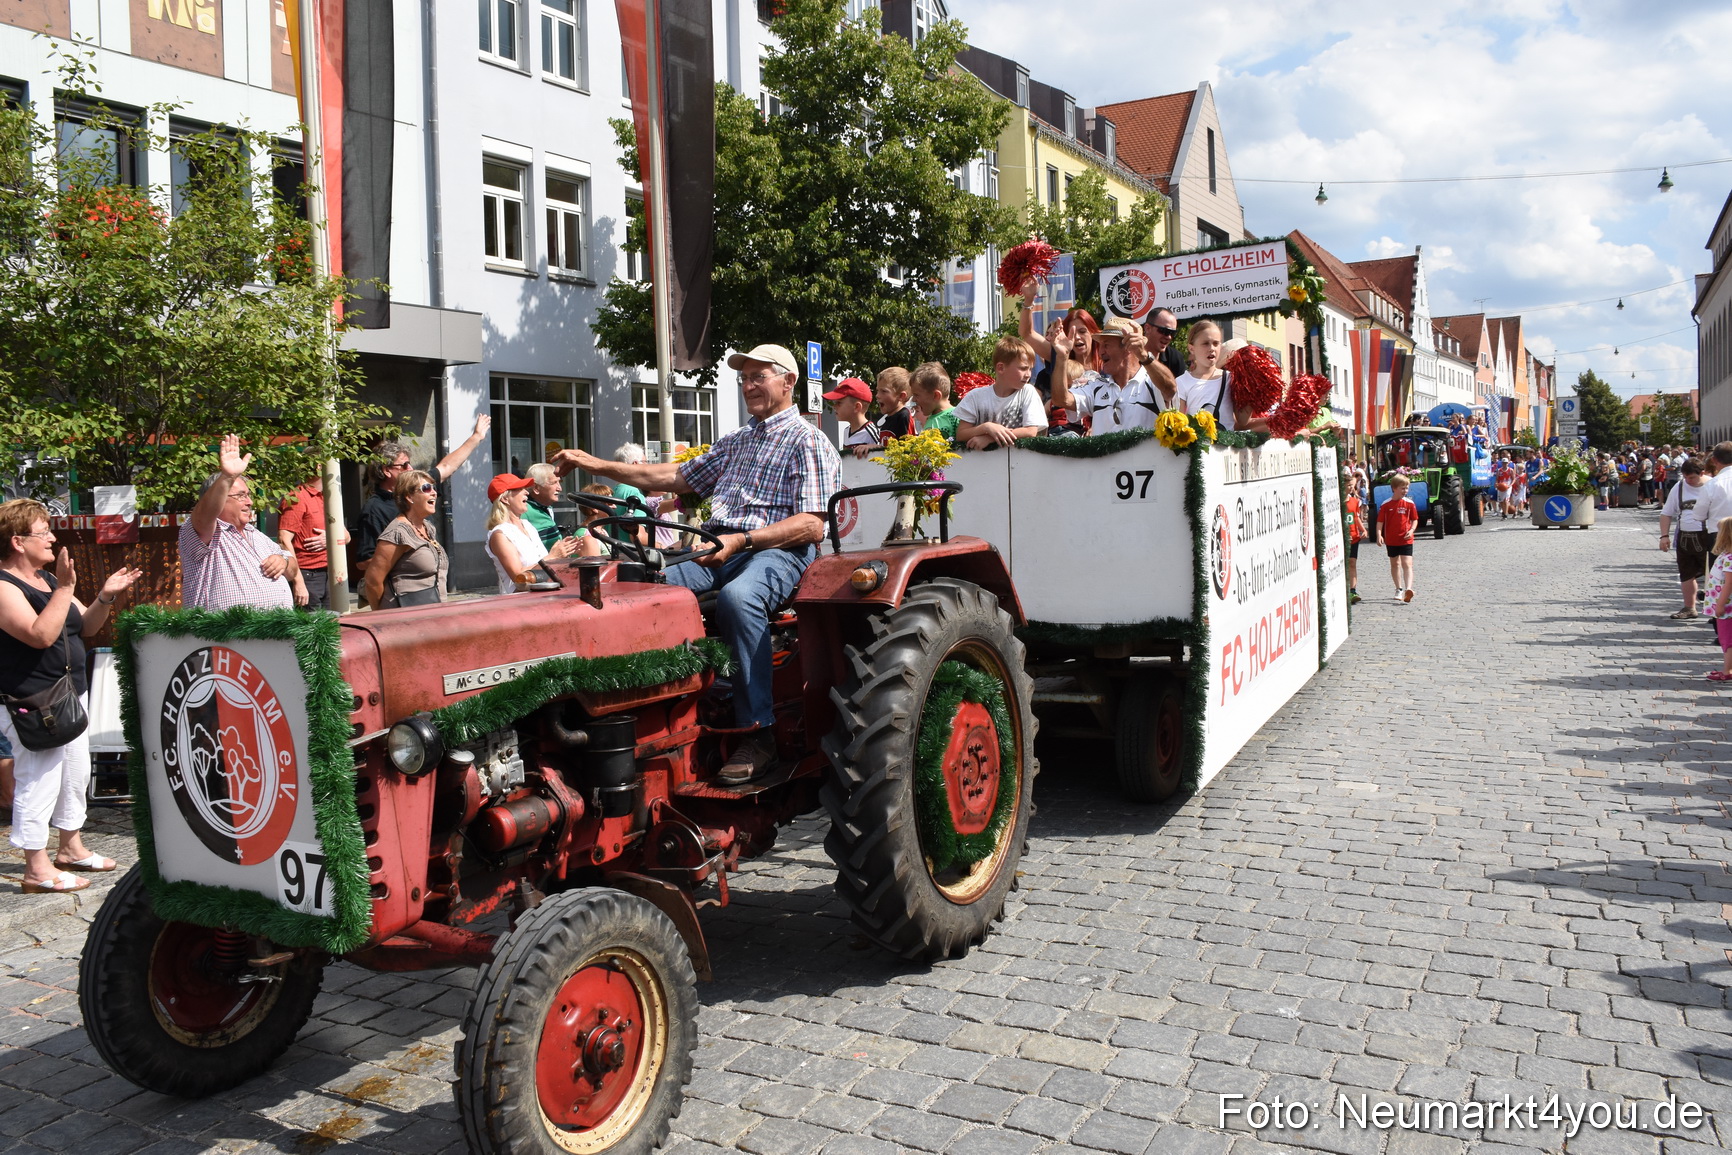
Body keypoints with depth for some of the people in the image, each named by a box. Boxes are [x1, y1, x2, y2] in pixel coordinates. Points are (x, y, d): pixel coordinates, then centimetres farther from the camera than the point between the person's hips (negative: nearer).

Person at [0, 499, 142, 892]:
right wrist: (65, 589, -28)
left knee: (76, 773, 17)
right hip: (32, 704, -10)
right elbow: (41, 635, -27)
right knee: (39, 781, -6)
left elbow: (86, 627, 15)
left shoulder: (48, 578, 13)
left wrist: (107, 596, -2)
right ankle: (38, 870, 2)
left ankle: (71, 848, 32)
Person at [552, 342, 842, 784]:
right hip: (717, 548, 7)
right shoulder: (735, 441, 28)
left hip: (777, 550, -7)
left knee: (737, 597, -40)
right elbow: (678, 477, 32)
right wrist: (597, 465, 25)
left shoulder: (808, 442, 2)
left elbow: (811, 526, -10)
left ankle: (758, 733, -34)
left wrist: (741, 540, -22)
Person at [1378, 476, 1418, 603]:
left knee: (1407, 564, -14)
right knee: (1394, 564, 14)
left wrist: (1411, 530, -13)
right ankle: (1399, 589, 28)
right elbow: (1380, 521, -2)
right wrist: (1379, 535, -15)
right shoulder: (1386, 505, -3)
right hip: (1391, 540, 2)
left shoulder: (1409, 504, -2)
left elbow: (1414, 519, 5)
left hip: (1406, 539, -2)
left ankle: (1408, 589, -26)